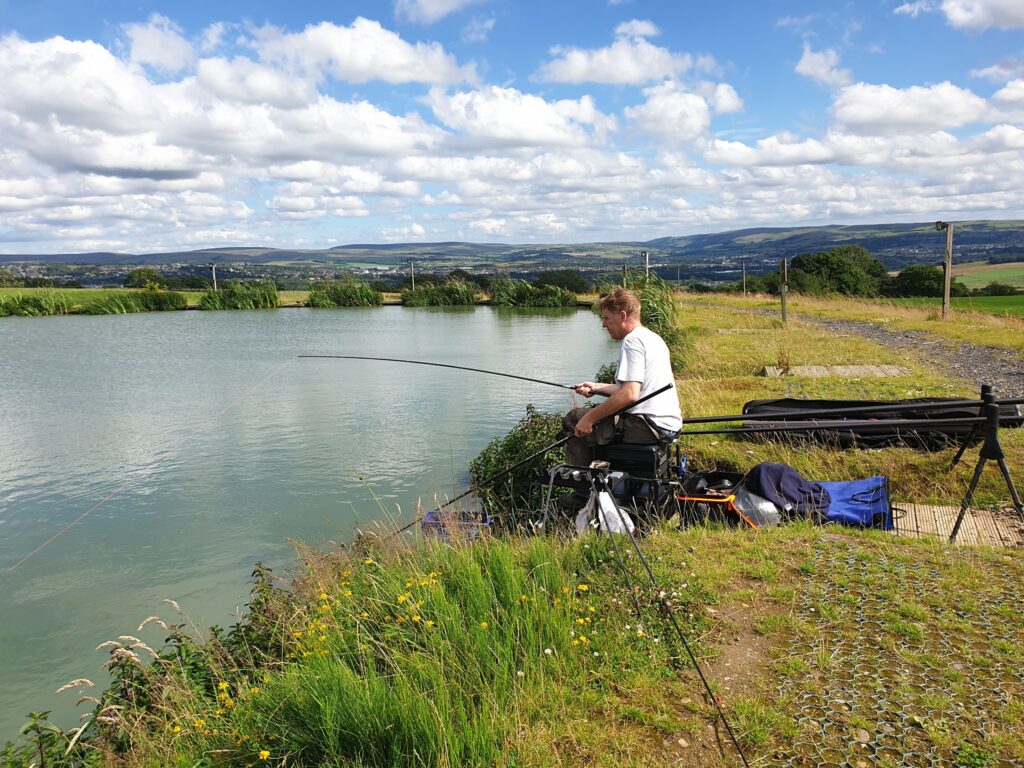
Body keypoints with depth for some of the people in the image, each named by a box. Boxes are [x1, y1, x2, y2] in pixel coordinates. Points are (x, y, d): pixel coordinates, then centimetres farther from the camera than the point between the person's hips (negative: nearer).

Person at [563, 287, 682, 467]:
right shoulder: (653, 338, 17)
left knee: (573, 420, 0)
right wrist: (597, 388, 22)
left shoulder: (633, 341, -14)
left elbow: (629, 394, -25)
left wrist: (589, 418, -18)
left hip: (649, 427, -11)